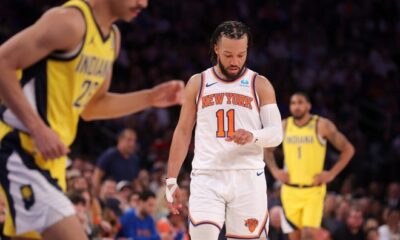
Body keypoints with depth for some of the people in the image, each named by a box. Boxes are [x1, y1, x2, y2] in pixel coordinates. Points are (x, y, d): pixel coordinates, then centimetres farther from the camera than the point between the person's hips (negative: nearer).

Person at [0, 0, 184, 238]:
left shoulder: (112, 37, 13)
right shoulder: (70, 21, -17)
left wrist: (150, 98, 15)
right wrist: (38, 128, -24)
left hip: (51, 156, 10)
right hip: (22, 148, -10)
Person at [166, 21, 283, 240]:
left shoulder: (260, 85, 6)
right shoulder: (197, 84, 9)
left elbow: (276, 133, 1)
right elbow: (183, 132, 13)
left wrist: (253, 136, -22)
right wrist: (171, 179, 8)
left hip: (248, 178, 0)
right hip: (206, 178, 0)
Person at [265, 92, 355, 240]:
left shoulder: (322, 125, -4)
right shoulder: (283, 126, 5)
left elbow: (348, 149, -1)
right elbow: (267, 149, 21)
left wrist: (332, 174, -8)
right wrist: (274, 171, 6)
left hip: (313, 190, -4)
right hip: (290, 190, 4)